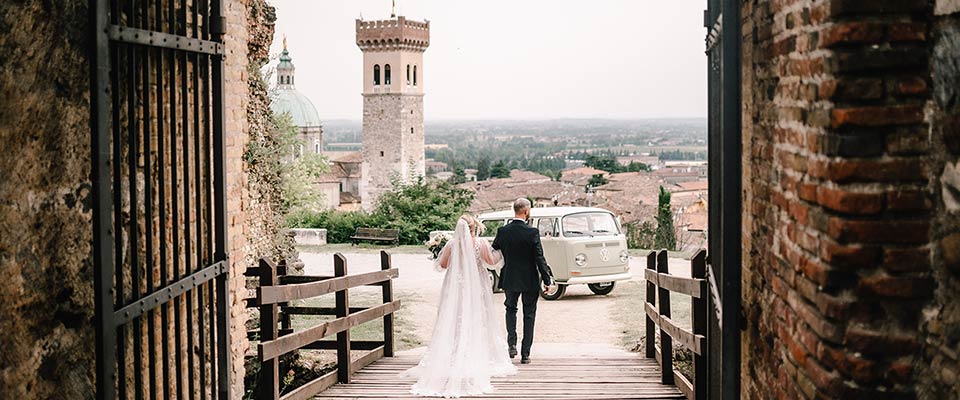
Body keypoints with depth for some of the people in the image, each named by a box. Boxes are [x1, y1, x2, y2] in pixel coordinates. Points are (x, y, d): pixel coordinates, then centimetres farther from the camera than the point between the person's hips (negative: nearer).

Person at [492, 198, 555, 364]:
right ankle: (525, 354, 10)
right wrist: (547, 280, -6)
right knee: (529, 315, 9)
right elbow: (539, 258, -14)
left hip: (510, 279, 2)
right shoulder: (532, 232, -15)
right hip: (530, 281, -2)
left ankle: (512, 343, 5)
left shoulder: (503, 231, -6)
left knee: (511, 309, 23)